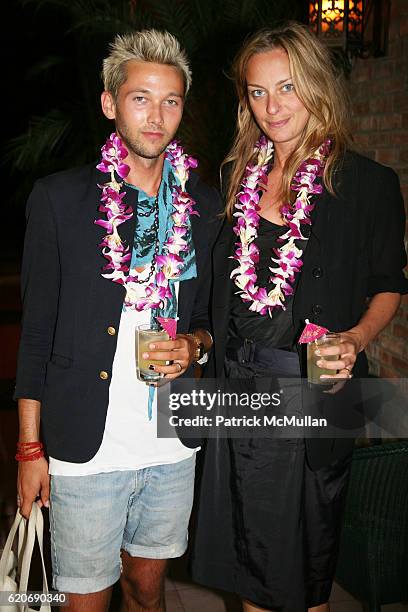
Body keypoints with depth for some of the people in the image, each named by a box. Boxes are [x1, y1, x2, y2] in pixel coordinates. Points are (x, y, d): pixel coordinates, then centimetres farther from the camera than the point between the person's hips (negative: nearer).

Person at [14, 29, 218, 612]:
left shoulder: (206, 207, 4)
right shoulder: (59, 198, -4)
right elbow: (37, 329, -2)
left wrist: (196, 342, -10)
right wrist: (30, 448, -2)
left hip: (174, 447, 3)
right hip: (85, 448, -2)